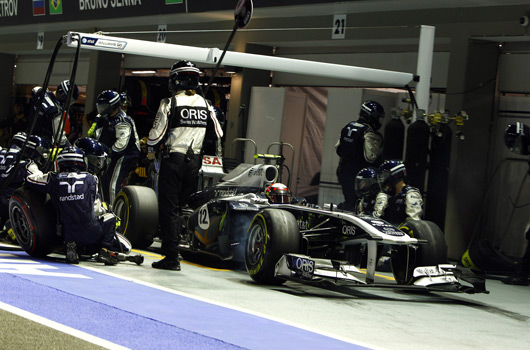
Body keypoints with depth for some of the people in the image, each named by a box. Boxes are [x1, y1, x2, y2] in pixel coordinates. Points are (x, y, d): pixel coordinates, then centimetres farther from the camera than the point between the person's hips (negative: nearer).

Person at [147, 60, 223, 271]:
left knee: (168, 209, -1)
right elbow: (218, 136, 9)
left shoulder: (169, 103, -8)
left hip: (173, 160, -5)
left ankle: (172, 257, -4)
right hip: (194, 162, 5)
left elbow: (157, 133, -5)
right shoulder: (205, 105, 7)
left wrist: (151, 152, 14)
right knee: (184, 208, 14)